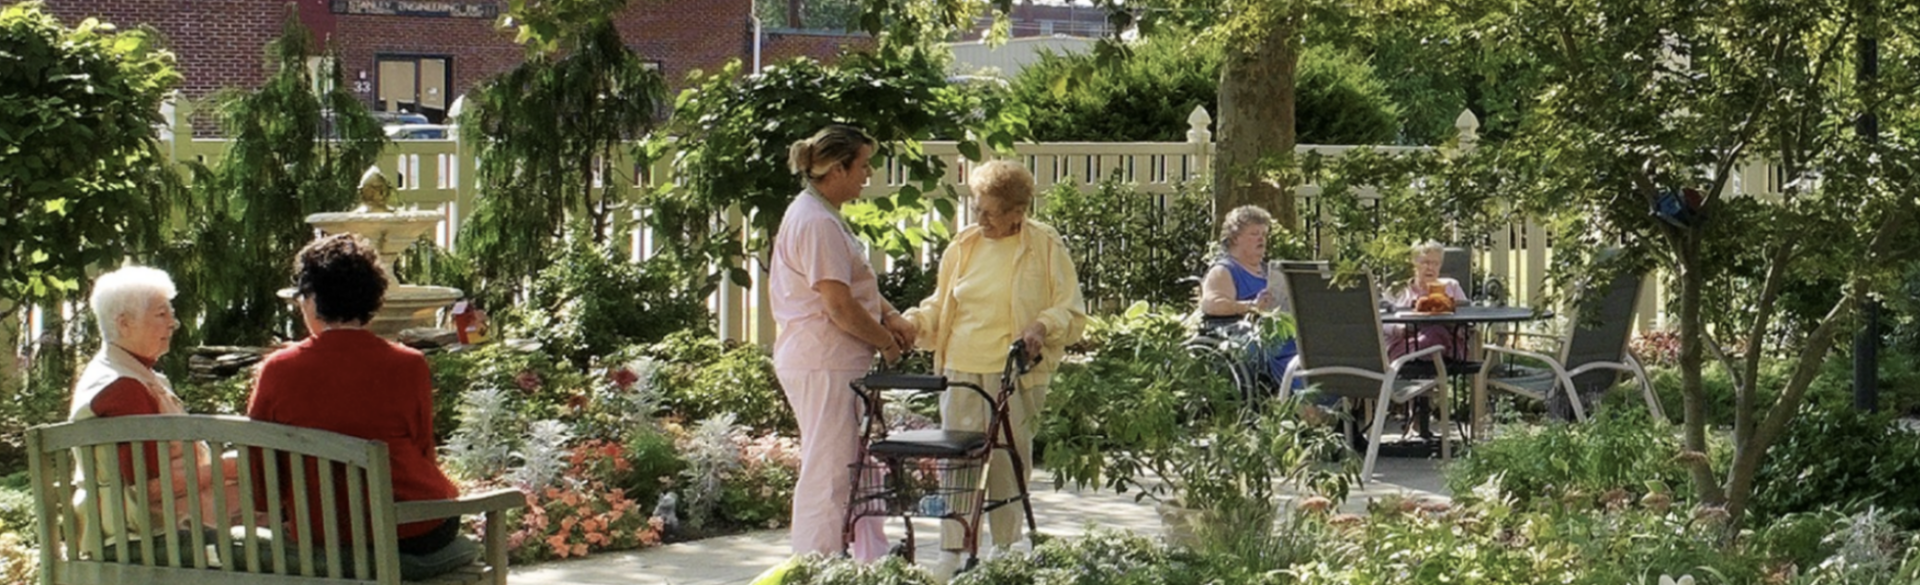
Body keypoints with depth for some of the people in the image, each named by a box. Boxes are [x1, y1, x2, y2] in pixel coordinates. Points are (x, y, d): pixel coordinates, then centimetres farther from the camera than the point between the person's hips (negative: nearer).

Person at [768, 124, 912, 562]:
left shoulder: (821, 215, 16)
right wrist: (886, 342, -8)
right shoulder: (818, 222, -18)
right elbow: (839, 306, -22)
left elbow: (856, 286, 24)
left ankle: (874, 561, 23)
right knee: (827, 472, -5)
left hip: (833, 362, 11)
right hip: (824, 364, -11)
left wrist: (890, 317, 7)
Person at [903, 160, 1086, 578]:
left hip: (1017, 373, -3)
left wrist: (1042, 328, -18)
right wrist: (911, 322, 2)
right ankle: (953, 552, 3)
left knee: (1010, 461, 3)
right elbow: (940, 305, 20)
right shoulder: (963, 246, 11)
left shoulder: (1046, 247, 0)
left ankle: (1006, 551, 14)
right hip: (962, 369, 3)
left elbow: (1072, 312, 0)